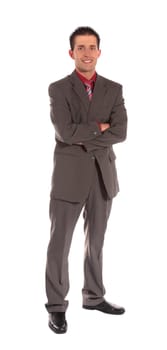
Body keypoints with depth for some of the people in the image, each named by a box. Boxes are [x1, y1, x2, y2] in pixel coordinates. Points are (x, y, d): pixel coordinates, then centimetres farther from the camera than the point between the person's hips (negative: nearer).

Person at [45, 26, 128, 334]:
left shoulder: (114, 90, 5)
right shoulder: (58, 89, -3)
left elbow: (120, 132, -7)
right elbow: (66, 132, -17)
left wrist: (84, 140, -14)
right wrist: (99, 128, -9)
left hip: (103, 174, 4)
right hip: (70, 175, -3)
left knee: (96, 240, 15)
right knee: (60, 243, 1)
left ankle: (94, 297, 30)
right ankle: (56, 307, 11)